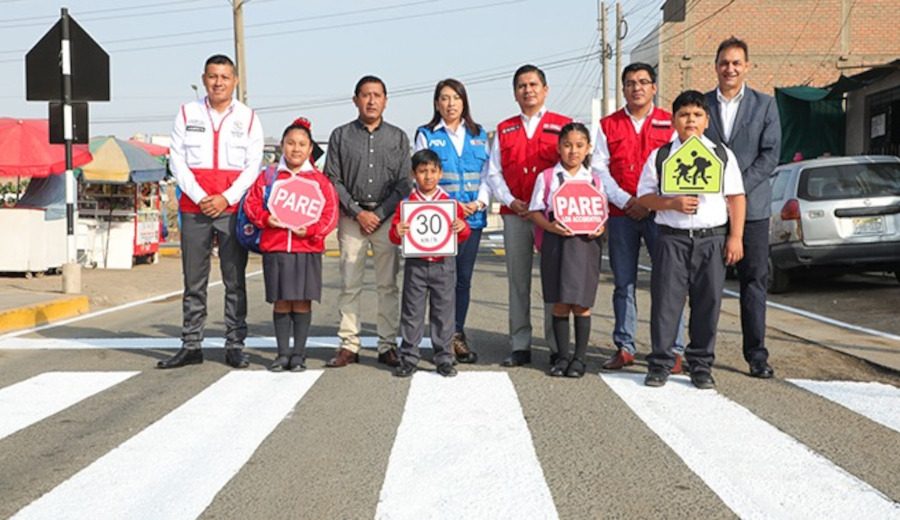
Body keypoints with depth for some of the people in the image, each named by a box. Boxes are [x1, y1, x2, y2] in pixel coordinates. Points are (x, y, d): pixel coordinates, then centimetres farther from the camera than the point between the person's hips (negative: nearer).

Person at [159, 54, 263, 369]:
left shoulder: (248, 118, 8)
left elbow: (254, 166, 3)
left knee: (235, 281, 0)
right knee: (193, 281, 4)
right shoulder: (187, 113, 10)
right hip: (194, 209, 1)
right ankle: (191, 346, 10)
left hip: (233, 209, -1)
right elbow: (177, 160, 5)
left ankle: (235, 346, 6)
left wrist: (226, 198, -9)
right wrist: (200, 197, -7)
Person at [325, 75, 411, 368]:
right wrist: (357, 212, -6)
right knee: (349, 284, -1)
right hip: (351, 218, 0)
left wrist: (380, 214, -6)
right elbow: (333, 180, 3)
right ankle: (349, 345, 4)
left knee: (388, 284, 0)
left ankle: (388, 345, 6)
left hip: (387, 217, 0)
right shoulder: (341, 136, 8)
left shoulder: (398, 137, 10)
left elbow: (404, 182, 4)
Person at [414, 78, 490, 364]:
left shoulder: (479, 135, 15)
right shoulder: (426, 135, 6)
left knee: (464, 277, 6)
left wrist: (479, 202, -7)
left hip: (473, 217, 3)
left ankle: (458, 334, 15)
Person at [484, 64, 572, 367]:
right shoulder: (504, 130, 15)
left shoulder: (563, 126, 7)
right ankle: (520, 346, 11)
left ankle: (557, 347, 5)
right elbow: (493, 173, 10)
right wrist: (511, 201, -5)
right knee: (517, 279, 4)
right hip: (514, 214, 3)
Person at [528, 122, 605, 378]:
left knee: (582, 303, 2)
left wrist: (599, 228, -10)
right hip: (556, 242, 0)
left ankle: (579, 357, 12)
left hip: (586, 243, 1)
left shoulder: (594, 180, 9)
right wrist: (551, 226, -15)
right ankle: (562, 356, 16)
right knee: (560, 304, 4)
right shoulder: (547, 177, 5)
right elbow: (535, 211, 3)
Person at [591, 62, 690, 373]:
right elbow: (599, 169, 5)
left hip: (660, 213, -2)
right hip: (621, 214, 2)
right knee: (623, 283, 5)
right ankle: (624, 348, 13)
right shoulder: (608, 125, 12)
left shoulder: (670, 124, 8)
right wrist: (626, 200, -7)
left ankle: (674, 350, 0)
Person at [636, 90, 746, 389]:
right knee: (666, 300, -1)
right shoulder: (659, 156, 6)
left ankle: (701, 365, 16)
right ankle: (660, 363, 9)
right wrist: (673, 203, -13)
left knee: (708, 302, 5)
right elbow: (644, 196, 4)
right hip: (672, 238, -1)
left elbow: (736, 198, 6)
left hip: (712, 238, 1)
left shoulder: (723, 155, 8)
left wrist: (735, 238, -1)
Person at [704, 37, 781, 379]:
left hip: (751, 205, 0)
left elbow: (770, 155, -1)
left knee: (754, 280, 1)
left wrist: (738, 189, -12)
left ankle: (756, 355, 7)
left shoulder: (765, 105, 7)